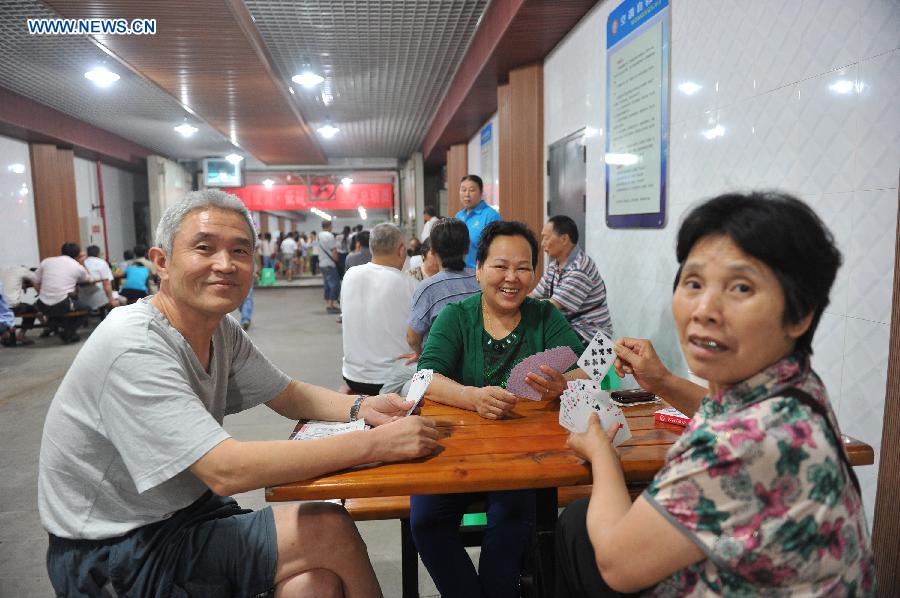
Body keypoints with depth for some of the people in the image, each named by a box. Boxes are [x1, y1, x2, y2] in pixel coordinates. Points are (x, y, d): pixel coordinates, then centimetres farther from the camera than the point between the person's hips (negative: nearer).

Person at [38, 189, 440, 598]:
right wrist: (375, 444, -30)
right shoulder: (134, 347, -26)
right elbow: (227, 470, -32)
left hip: (190, 512, 6)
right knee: (329, 530, -15)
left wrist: (360, 407, -12)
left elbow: (288, 394, 9)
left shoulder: (221, 330, -2)